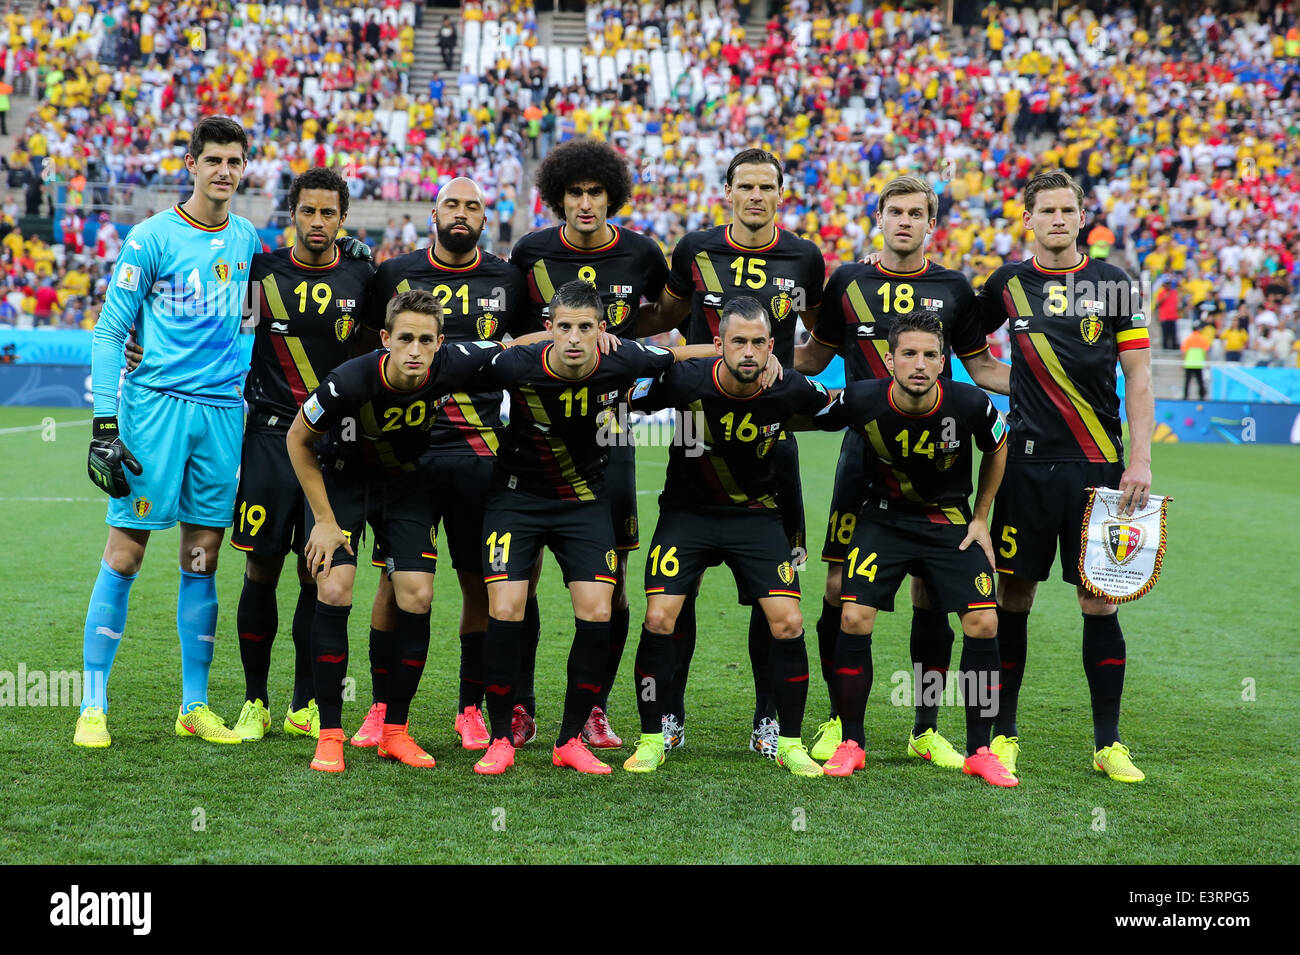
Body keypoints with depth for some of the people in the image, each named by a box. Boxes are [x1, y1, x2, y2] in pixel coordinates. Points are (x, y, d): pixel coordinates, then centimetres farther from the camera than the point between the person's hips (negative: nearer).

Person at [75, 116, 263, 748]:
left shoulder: (246, 239, 11)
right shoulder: (152, 238, -5)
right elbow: (110, 332, -5)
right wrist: (103, 425, -10)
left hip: (222, 408, 5)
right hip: (155, 404, -5)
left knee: (202, 559, 7)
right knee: (124, 555, -4)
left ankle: (195, 707, 15)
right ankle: (93, 706, 3)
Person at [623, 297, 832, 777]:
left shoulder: (789, 390, -17)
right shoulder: (684, 380, -22)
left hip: (756, 515, 1)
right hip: (688, 511, -1)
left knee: (788, 623, -9)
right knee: (659, 618, -13)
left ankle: (790, 744, 7)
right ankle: (651, 741, 3)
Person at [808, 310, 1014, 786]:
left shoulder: (971, 405, -19)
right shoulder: (861, 401, -21)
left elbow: (997, 449, 3)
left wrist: (980, 518, 5)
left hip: (950, 521, 0)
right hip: (884, 517, 0)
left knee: (983, 623, -12)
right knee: (854, 618, -16)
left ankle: (979, 751, 3)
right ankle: (851, 743, 1)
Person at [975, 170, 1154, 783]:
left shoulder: (1114, 285, 4)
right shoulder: (1008, 283, 7)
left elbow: (1138, 377, 2)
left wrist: (1140, 459, -6)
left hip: (1098, 467, -1)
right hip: (1026, 462, 1)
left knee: (1100, 604, 0)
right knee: (1013, 599, 3)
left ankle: (1108, 743, 8)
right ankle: (1002, 733, 14)